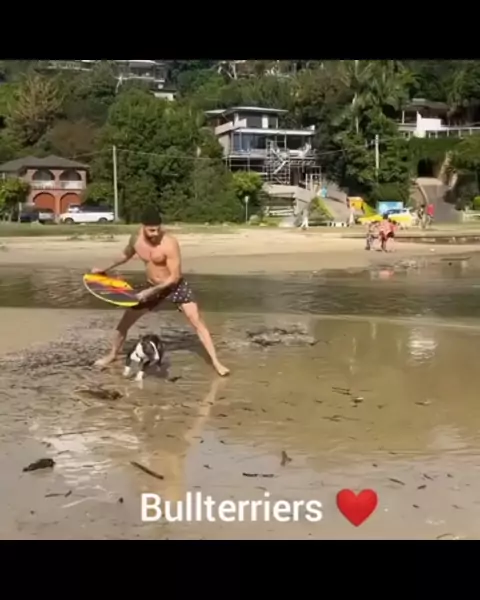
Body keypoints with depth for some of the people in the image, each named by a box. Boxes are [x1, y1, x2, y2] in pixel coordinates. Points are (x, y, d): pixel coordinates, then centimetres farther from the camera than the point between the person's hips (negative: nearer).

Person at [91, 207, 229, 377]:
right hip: (151, 286, 5)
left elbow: (175, 277, -27)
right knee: (125, 320, 6)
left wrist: (150, 292, -28)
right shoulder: (136, 239, -12)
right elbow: (126, 255, 14)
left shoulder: (169, 244, -30)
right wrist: (106, 269, 10)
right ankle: (112, 355, 28)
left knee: (197, 323, -11)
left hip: (176, 286, -5)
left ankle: (215, 362, -5)